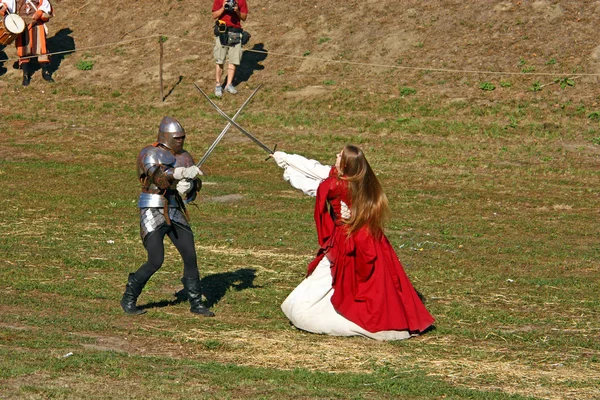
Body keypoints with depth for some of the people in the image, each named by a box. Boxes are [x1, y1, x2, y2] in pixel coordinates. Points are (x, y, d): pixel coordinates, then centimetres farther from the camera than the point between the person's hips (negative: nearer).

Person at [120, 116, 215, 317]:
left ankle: (196, 303, 15)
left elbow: (196, 183, 5)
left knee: (190, 257, 2)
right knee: (156, 261, -13)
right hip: (153, 215, -6)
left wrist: (189, 185, -19)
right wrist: (184, 173, -39)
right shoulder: (149, 154, -11)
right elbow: (159, 178, -28)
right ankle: (128, 299, 5)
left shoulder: (184, 156, 9)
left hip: (175, 214, 6)